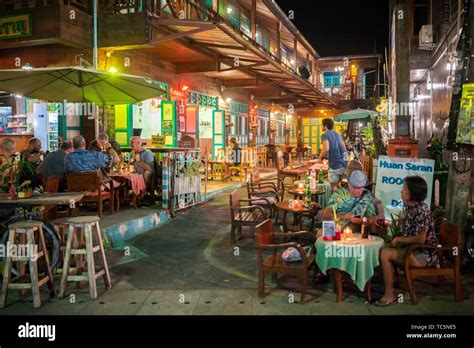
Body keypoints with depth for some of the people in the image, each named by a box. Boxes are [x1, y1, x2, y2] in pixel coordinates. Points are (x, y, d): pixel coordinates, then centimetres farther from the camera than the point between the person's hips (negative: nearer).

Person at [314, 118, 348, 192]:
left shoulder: (325, 135, -6)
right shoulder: (337, 135, 17)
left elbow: (326, 149, -22)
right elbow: (345, 149, 21)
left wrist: (320, 158, -6)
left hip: (335, 164, -8)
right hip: (344, 163, 8)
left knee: (333, 186, 4)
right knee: (337, 183, 24)